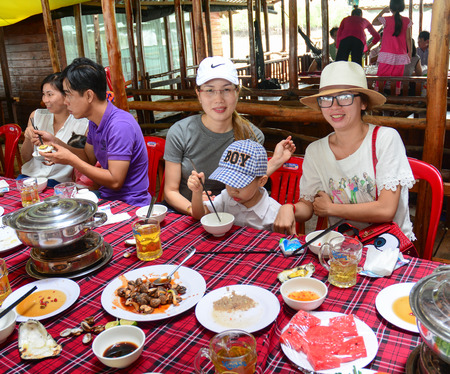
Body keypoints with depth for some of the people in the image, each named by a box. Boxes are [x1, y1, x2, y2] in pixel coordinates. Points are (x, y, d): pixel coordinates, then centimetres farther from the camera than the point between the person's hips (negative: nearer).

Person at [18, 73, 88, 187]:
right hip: (29, 174, 5)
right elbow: (25, 159, 13)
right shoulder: (36, 116, 7)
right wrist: (28, 139, -8)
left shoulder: (83, 124, -7)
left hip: (57, 182, -4)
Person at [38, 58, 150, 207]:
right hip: (107, 197, 8)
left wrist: (71, 160, -20)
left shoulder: (120, 126, -23)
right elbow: (89, 158, 19)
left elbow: (115, 181, -24)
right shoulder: (95, 122, 5)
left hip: (130, 206, -8)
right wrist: (56, 143, 5)